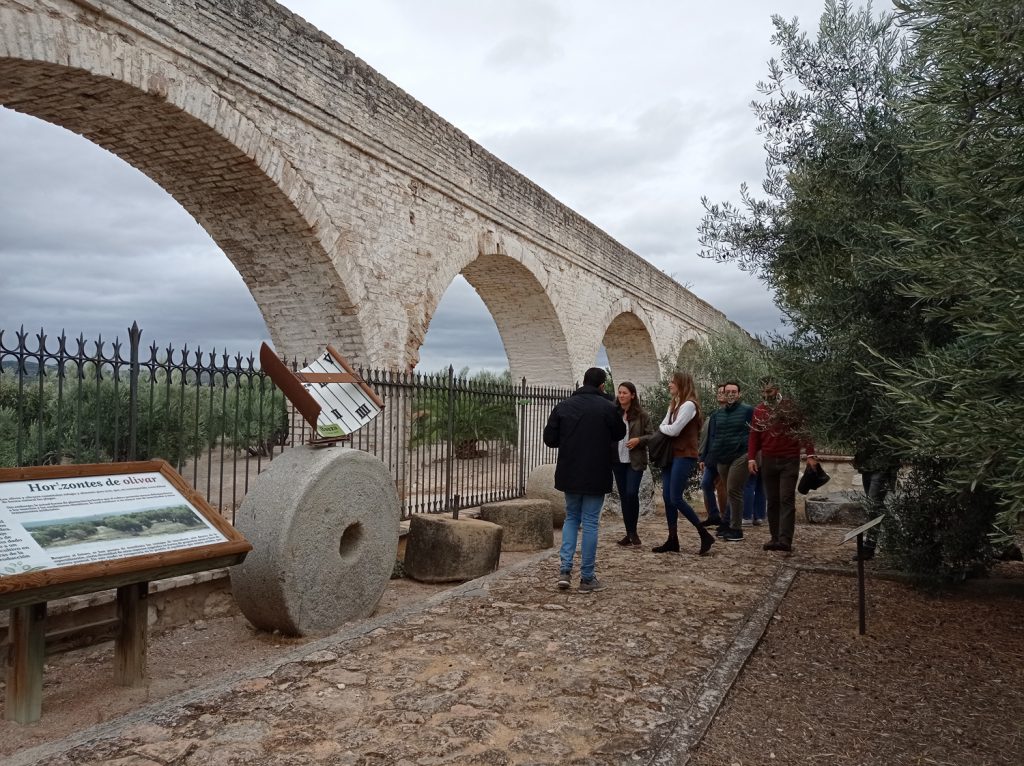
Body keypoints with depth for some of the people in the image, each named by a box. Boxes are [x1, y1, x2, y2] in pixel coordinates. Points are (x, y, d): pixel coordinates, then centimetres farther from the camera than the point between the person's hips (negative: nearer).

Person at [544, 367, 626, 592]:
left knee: (571, 518, 18)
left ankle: (565, 569, 6)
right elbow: (619, 433, 5)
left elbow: (550, 439, -1)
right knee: (590, 523, 4)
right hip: (596, 475, -3)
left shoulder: (563, 406, -1)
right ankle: (587, 578, 9)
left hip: (569, 474, 3)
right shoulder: (607, 407, -9)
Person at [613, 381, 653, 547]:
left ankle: (633, 531, 5)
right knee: (623, 495, 8)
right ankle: (629, 533, 17)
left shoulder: (641, 414, -4)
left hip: (635, 461, -3)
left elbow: (651, 435, 0)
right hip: (618, 460, 4)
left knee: (631, 493, -14)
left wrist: (638, 440, -17)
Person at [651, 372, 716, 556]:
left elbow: (674, 430, -18)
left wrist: (662, 427, 0)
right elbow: (664, 427, 10)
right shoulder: (674, 404, 16)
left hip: (684, 456, -9)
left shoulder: (689, 405, -13)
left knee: (676, 498, -10)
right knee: (667, 497, 6)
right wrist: (665, 427, -10)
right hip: (672, 454, 9)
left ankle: (705, 534, 2)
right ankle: (672, 540, 12)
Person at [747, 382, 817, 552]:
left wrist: (810, 454, -11)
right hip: (768, 461, 4)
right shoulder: (759, 411, 6)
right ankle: (775, 538, 15)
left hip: (789, 461, -4)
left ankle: (785, 540, -13)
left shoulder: (791, 408, -3)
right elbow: (754, 436, 7)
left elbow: (803, 430, -4)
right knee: (772, 501, 8)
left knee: (787, 500, -8)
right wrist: (751, 458, -2)